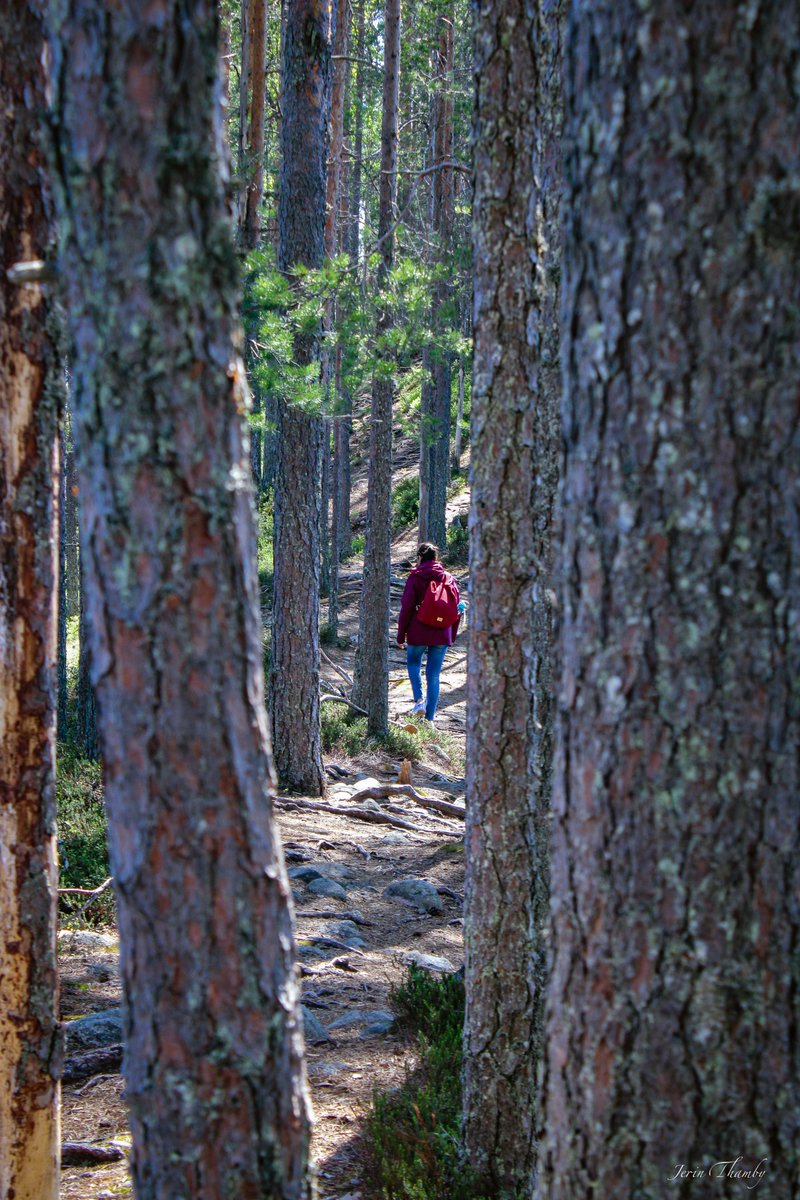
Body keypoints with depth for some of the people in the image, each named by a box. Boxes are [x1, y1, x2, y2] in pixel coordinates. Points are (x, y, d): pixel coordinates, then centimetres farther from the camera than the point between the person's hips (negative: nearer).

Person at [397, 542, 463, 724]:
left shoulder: (415, 578, -6)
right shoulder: (448, 578, 5)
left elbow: (406, 607, -7)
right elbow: (458, 608, 8)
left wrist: (401, 635, 2)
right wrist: (452, 635, 16)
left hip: (418, 632, -3)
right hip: (442, 635, 3)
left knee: (413, 662, 23)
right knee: (434, 675, 9)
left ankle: (419, 700, 2)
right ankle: (429, 718, 7)